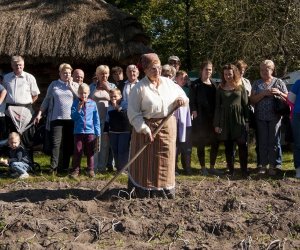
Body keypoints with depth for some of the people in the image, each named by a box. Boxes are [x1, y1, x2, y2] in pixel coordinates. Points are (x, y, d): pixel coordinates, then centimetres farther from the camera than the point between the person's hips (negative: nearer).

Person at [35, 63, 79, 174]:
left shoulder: (75, 85, 11)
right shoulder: (54, 84, 10)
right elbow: (47, 100, 11)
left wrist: (70, 86, -4)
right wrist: (39, 113, 4)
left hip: (71, 119, 1)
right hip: (56, 118, -1)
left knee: (68, 144, 4)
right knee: (56, 143, -8)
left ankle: (64, 167, 11)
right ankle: (53, 167, -7)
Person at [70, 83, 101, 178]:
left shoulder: (92, 103, 2)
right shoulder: (76, 103, 1)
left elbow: (96, 119, 4)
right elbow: (73, 117, -3)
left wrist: (97, 132, 2)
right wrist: (78, 109, -18)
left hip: (90, 131, 0)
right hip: (78, 131, 0)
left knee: (90, 152, 8)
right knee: (77, 151, 2)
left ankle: (90, 170, 17)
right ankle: (75, 170, 10)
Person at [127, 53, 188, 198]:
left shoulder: (168, 83, 5)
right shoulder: (139, 88, -10)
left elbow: (181, 94, 20)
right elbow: (133, 112, -12)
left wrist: (182, 99, -5)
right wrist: (144, 129, -20)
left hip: (167, 128, 4)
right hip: (147, 128, -4)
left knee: (165, 161, 10)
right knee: (145, 163, 2)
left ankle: (167, 193, 21)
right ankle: (144, 194, 13)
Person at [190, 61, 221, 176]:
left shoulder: (214, 84, 13)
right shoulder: (196, 84, -2)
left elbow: (216, 101, 14)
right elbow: (192, 101, -5)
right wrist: (195, 114, -14)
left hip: (213, 118, 5)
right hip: (200, 119, -5)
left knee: (215, 143, 5)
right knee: (201, 144, 2)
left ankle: (212, 167, 17)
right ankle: (203, 168, 12)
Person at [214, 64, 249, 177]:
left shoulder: (241, 88, 5)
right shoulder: (220, 89, 7)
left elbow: (245, 105, 5)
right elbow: (217, 107, 7)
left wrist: (246, 121, -3)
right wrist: (216, 124, 2)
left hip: (239, 120, -1)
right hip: (225, 120, 1)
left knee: (242, 146, -4)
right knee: (228, 146, 5)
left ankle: (244, 170, 4)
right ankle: (231, 170, 13)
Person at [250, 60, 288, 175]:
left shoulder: (279, 82, 6)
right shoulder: (257, 83, 9)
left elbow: (288, 98, 7)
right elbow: (252, 100, 0)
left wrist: (279, 93, -13)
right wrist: (264, 93, -14)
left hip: (275, 117, -1)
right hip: (261, 117, 2)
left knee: (274, 141, 1)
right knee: (262, 142, 5)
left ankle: (273, 165, 7)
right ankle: (263, 164, 12)